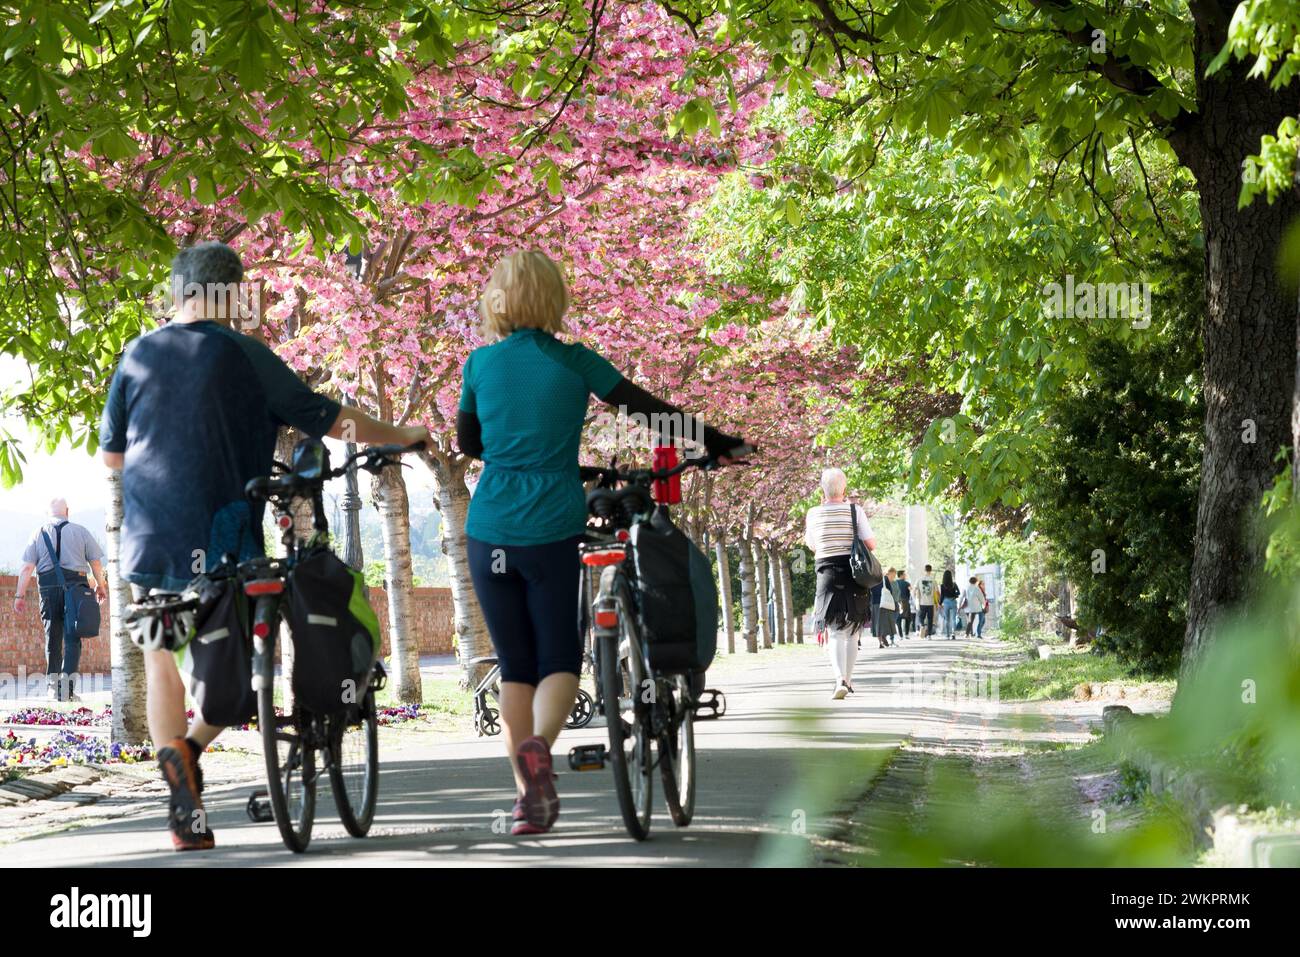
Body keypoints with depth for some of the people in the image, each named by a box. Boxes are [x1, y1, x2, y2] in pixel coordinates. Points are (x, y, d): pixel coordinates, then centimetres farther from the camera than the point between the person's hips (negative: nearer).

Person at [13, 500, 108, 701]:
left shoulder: (38, 534, 7)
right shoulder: (80, 531, 5)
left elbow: (27, 567, 0)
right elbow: (96, 563, 7)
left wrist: (20, 596, 1)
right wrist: (101, 586, 22)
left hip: (48, 588, 2)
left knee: (52, 638, 13)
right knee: (72, 639, -2)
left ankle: (53, 686, 16)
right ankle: (67, 686, -13)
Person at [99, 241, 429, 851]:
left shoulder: (137, 355, 6)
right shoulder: (243, 355, -5)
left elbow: (111, 454, 13)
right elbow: (329, 420, -1)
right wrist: (404, 436, 14)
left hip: (148, 541, 3)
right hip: (220, 539, -3)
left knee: (162, 666, 10)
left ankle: (186, 820, 3)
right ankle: (191, 747, -17)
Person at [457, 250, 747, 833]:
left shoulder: (480, 363, 4)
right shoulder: (573, 362, -1)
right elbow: (651, 410, 4)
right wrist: (715, 443, 16)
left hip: (491, 529, 2)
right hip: (554, 528, -2)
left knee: (514, 665, 11)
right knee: (559, 658, 6)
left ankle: (529, 798, 8)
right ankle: (539, 744, -24)